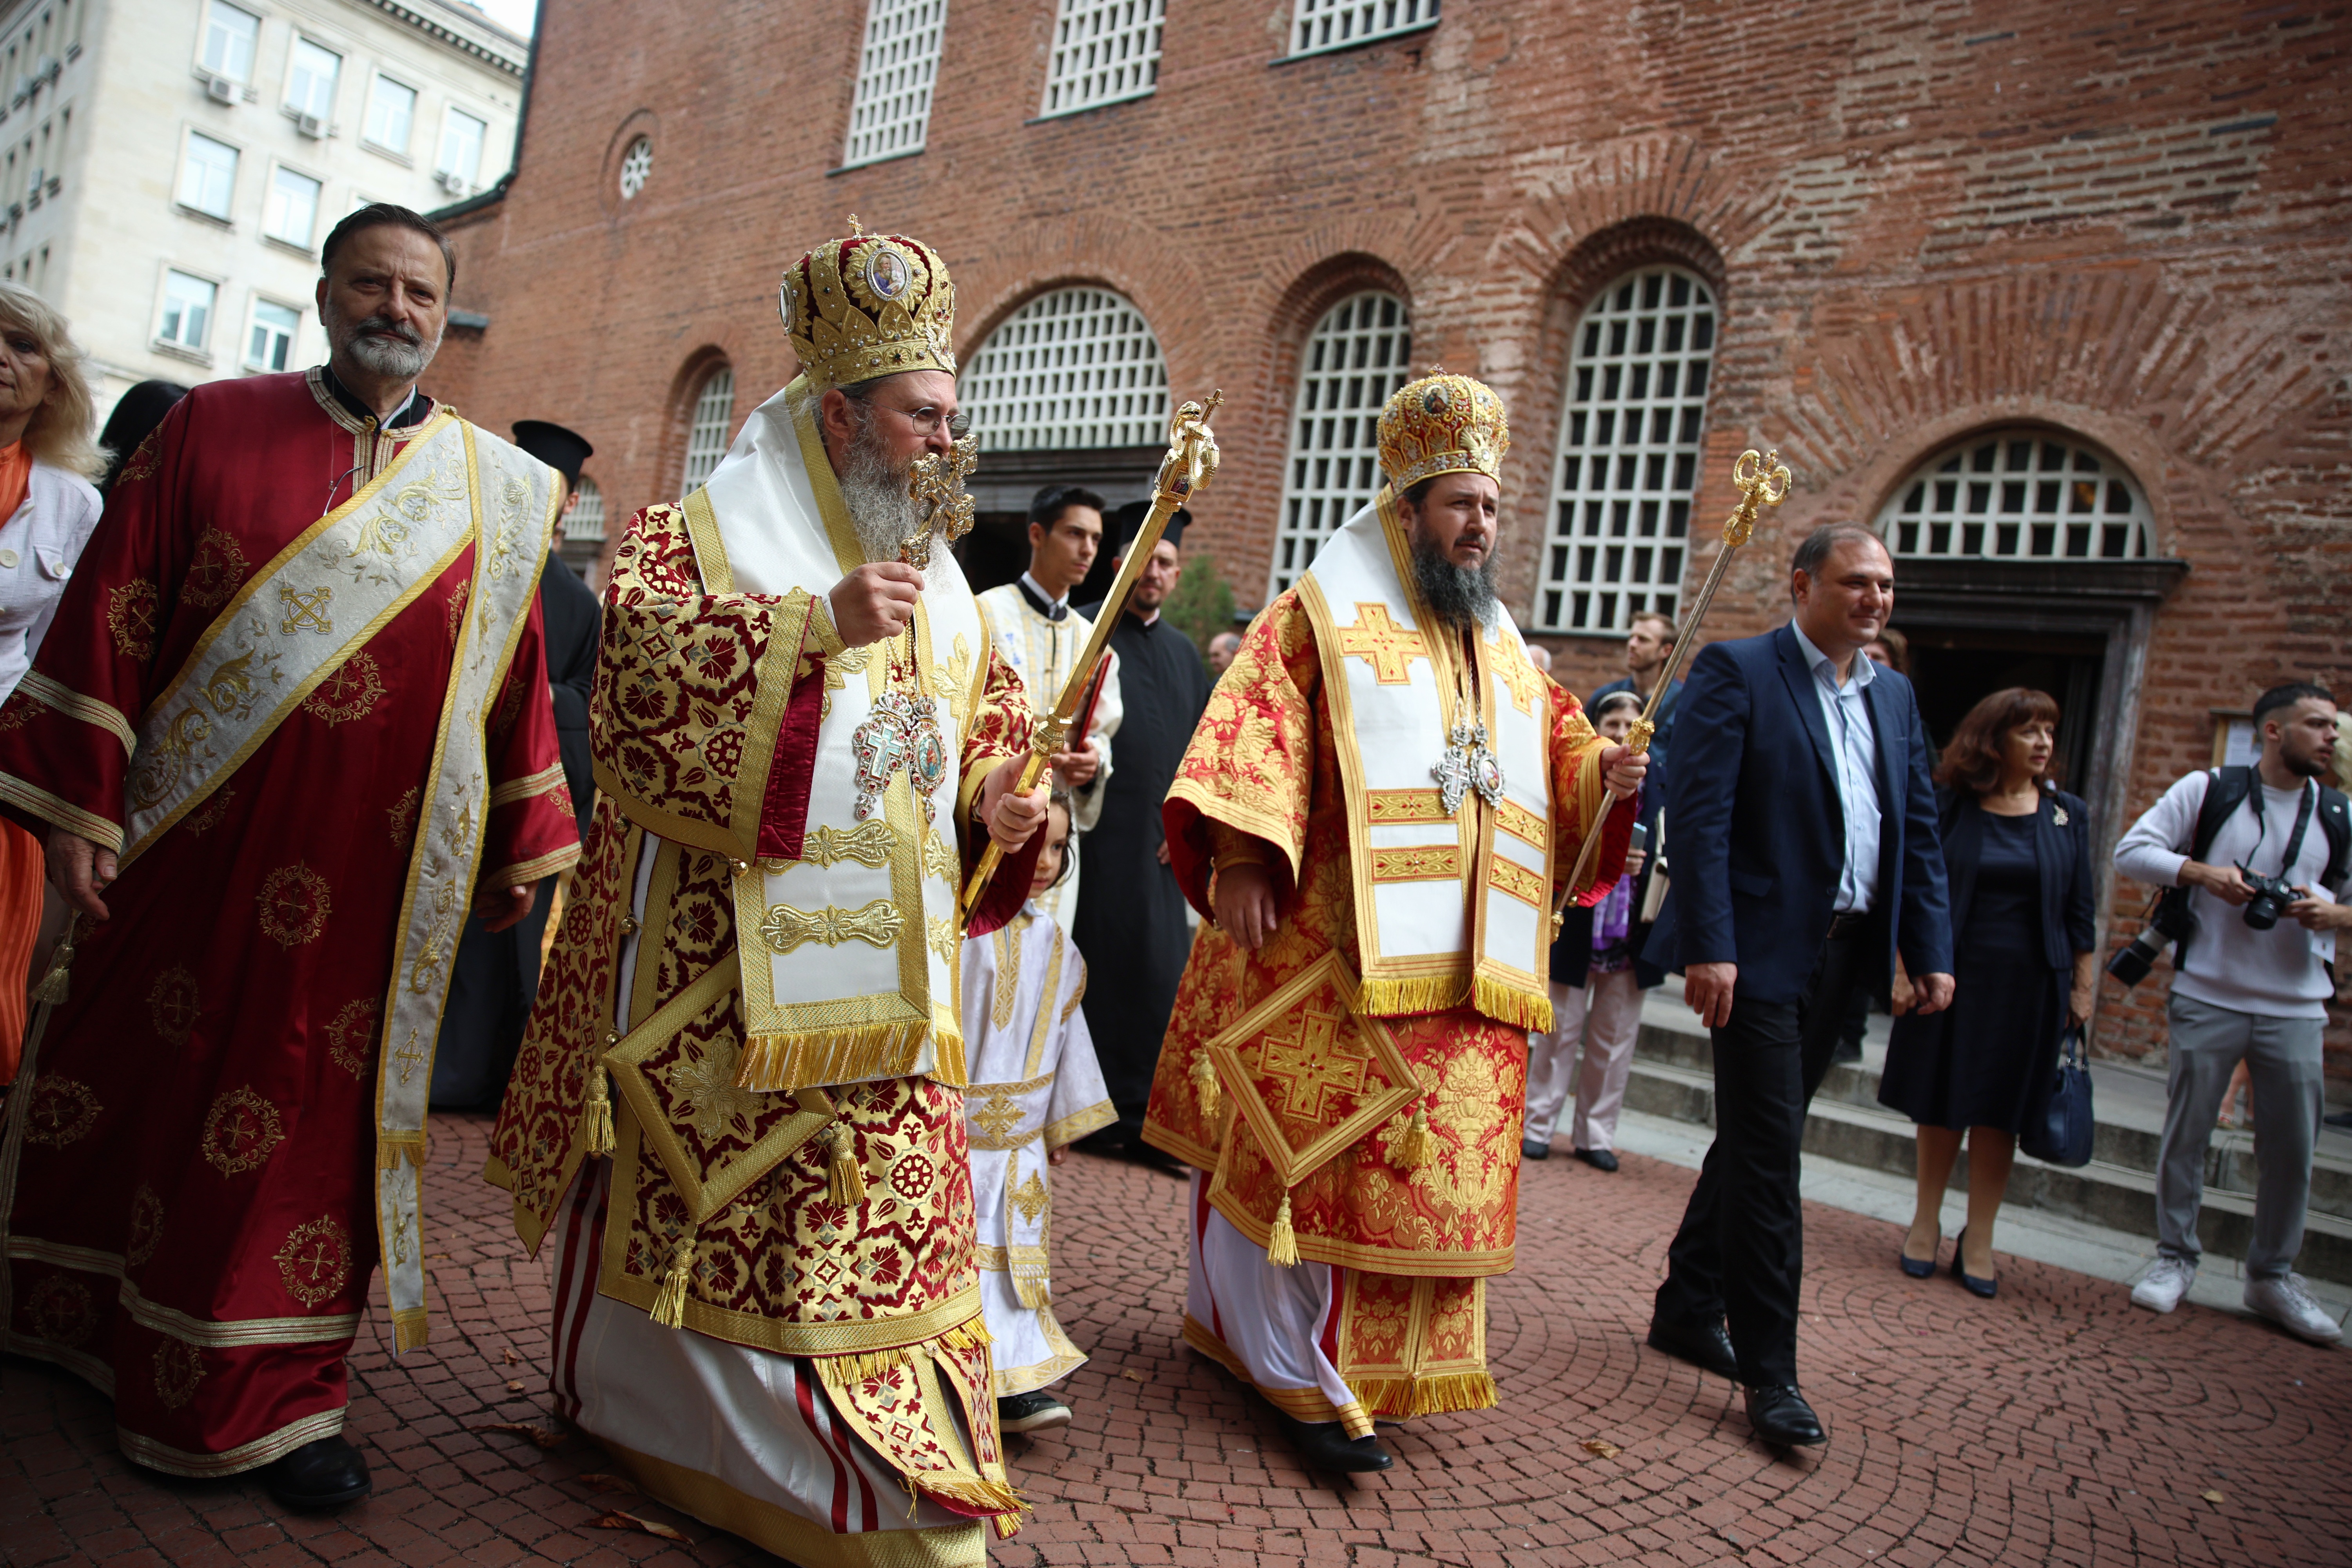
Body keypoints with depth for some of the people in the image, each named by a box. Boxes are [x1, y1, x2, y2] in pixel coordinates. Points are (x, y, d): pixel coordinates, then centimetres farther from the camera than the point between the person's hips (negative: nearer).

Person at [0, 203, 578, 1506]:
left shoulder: (499, 490, 5)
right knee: (137, 1072, 14)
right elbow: (112, 613, 0)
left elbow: (516, 678, 7)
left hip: (369, 877, 0)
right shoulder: (212, 427, 3)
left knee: (313, 1113, 7)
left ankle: (270, 1390, 23)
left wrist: (520, 848, 7)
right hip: (188, 847, 0)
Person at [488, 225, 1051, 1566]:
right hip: (717, 962, -5)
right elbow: (640, 670, -19)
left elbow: (987, 735, 22)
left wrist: (996, 807, 0)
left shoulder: (939, 578, 16)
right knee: (695, 1195, 7)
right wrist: (817, 625, -25)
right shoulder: (705, 534, -2)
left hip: (880, 975, 5)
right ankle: (635, 1403, 32)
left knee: (886, 1213, 6)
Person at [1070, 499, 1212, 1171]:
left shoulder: (1183, 652, 16)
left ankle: (1137, 1111, 14)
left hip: (1157, 842, 5)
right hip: (1094, 832, -5)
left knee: (1157, 971, 5)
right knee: (1090, 967, 0)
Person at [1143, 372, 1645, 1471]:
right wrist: (1243, 859, -23)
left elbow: (1554, 745, 23)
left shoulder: (1500, 646, 20)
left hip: (1462, 969, 7)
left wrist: (1604, 773, 0)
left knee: (1430, 1167, 11)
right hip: (1335, 959, -6)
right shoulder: (1324, 616, -1)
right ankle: (1309, 1378, 11)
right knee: (1318, 1161, -1)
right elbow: (1257, 733, -11)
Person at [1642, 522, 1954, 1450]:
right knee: (1768, 1157, -4)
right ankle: (1769, 1370, 7)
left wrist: (1931, 950, 7)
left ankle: (1687, 1310, 30)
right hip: (1761, 953, -7)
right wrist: (1709, 946, -22)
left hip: (1844, 955, 7)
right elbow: (1699, 815, -15)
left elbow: (1918, 832, 16)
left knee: (1757, 1142, 16)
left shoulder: (1895, 696, 15)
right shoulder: (1738, 673, -7)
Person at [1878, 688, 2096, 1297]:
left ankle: (1978, 1240, 18)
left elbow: (2081, 910, 6)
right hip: (1952, 974, -1)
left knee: (1999, 1111, 7)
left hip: (2027, 984, 1)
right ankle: (1927, 1221, 25)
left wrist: (2083, 986, 3)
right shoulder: (1950, 808, -3)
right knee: (1939, 1103, 8)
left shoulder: (2067, 814, 3)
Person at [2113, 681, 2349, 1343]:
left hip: (2296, 1009, 2)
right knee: (2185, 1134, 6)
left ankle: (2273, 1275, 24)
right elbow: (2132, 850, -2)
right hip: (2207, 997, -2)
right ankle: (2175, 1258, 21)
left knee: (2292, 1150, 7)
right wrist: (2202, 872, -17)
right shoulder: (2208, 790, 0)